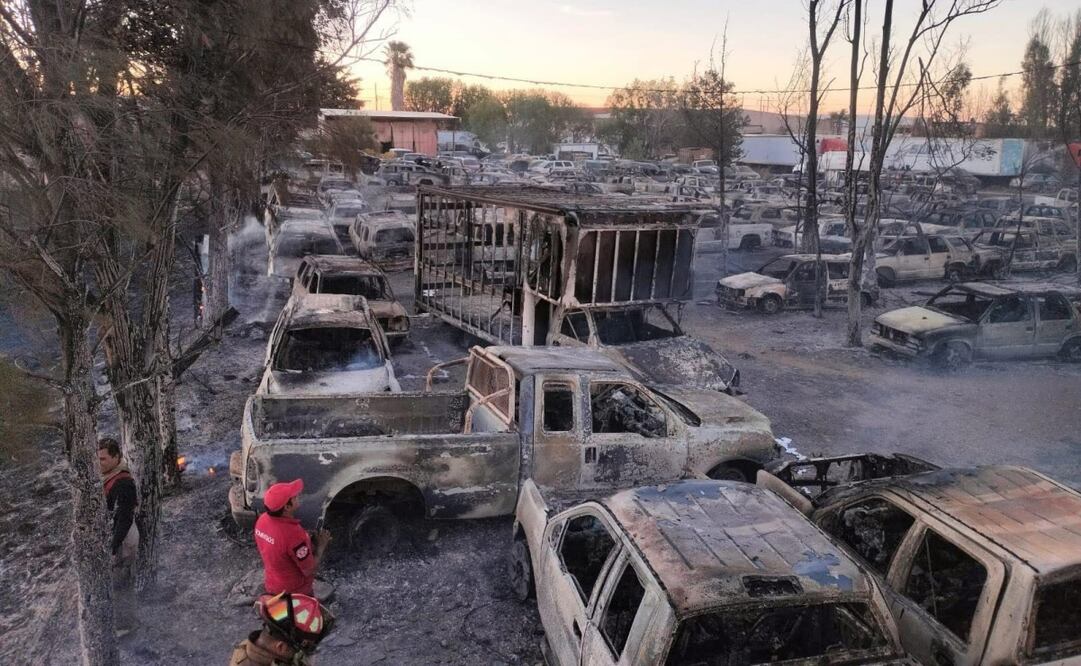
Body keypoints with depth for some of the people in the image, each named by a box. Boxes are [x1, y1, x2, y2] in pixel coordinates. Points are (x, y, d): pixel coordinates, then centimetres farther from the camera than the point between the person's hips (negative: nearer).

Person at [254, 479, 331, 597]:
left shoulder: (262, 520, -13)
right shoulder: (293, 533, -36)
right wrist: (320, 546, -11)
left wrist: (308, 540, 2)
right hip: (295, 593, -7)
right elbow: (309, 570, -25)